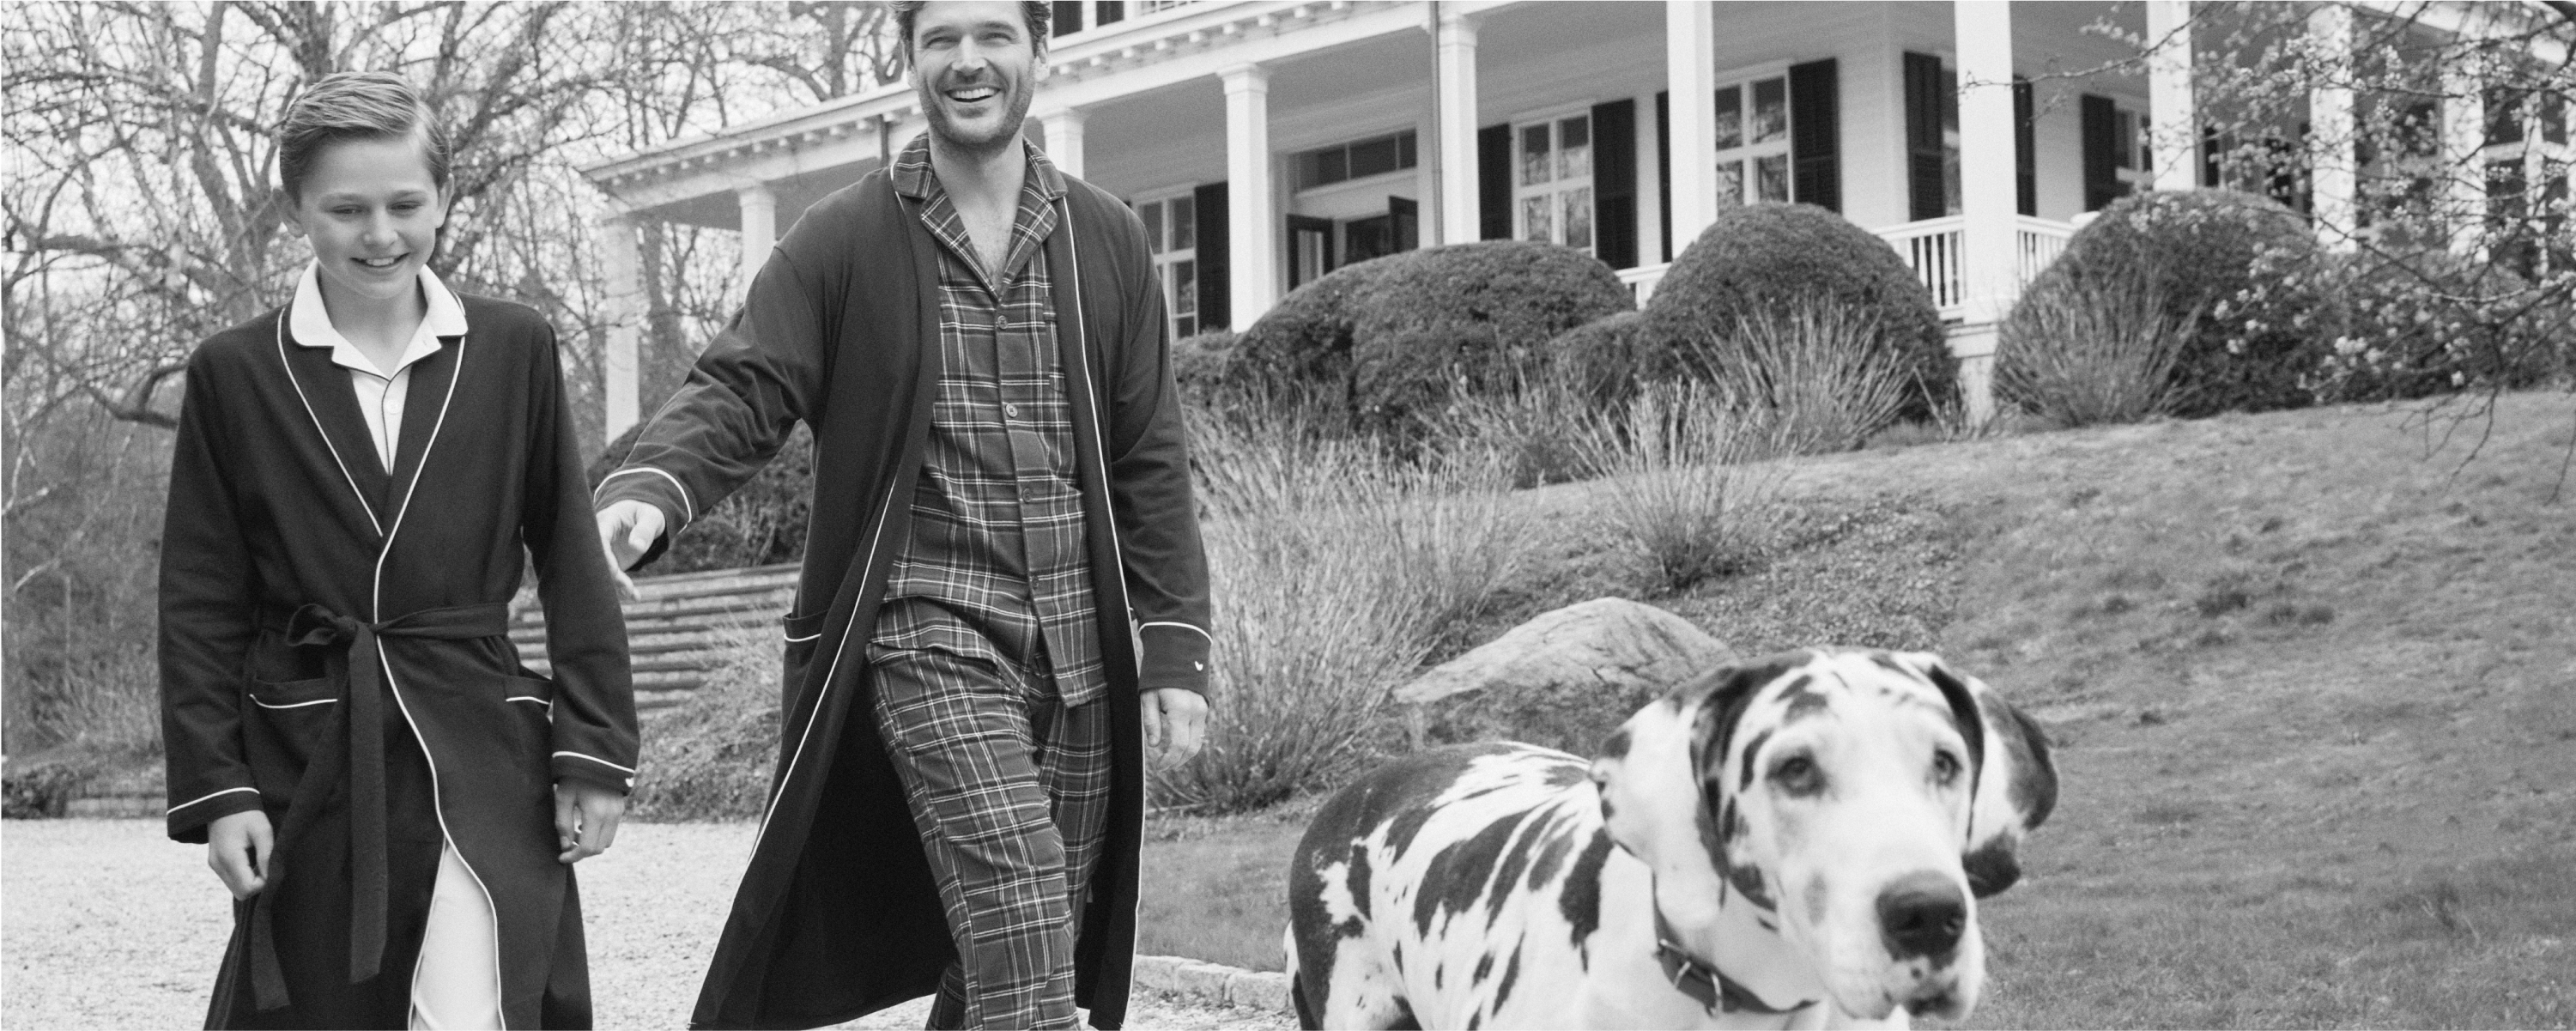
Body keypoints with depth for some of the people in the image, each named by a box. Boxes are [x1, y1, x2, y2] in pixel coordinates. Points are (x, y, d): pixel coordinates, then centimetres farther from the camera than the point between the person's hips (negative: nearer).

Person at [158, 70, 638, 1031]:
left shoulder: (516, 350, 3)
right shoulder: (232, 372, 3)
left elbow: (573, 563, 5)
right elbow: (200, 602, 5)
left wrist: (596, 749, 0)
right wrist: (215, 787, -1)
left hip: (483, 762, -1)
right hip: (305, 763, 1)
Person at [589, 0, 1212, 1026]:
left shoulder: (1106, 241, 8)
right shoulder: (842, 241, 0)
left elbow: (1148, 462, 8)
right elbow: (739, 391, -7)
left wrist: (1174, 649, 3)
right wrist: (650, 489, -29)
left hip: (1083, 651, 4)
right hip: (927, 633, -4)